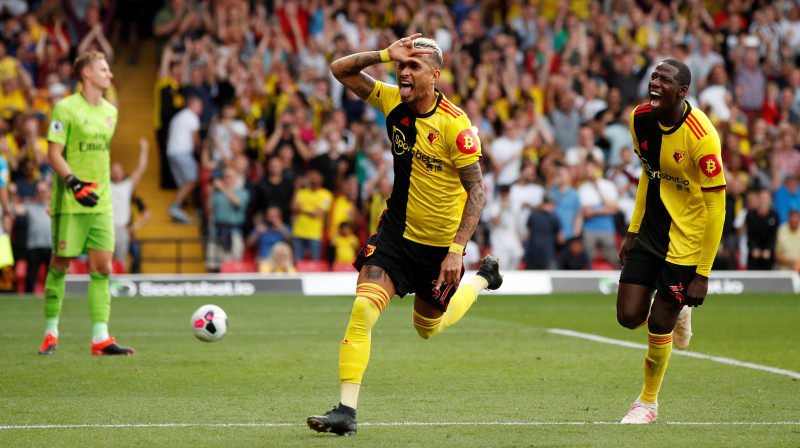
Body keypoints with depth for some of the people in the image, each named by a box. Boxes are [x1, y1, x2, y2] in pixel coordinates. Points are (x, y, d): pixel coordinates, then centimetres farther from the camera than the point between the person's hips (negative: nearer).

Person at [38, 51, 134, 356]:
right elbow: (54, 153, -11)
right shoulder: (65, 108, -7)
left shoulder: (110, 111, 14)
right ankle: (51, 334, 12)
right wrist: (74, 182, -22)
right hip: (69, 203, -6)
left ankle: (100, 339, -3)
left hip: (101, 202, 6)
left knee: (102, 267, -1)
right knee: (60, 265, 1)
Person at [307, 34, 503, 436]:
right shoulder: (392, 101, -7)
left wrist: (457, 249, -24)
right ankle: (347, 410, -14)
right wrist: (386, 54, -22)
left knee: (428, 328, 18)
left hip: (440, 243, -3)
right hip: (396, 230, 3)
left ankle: (482, 280, 45)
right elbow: (340, 70, -6)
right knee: (363, 308, -17)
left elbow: (476, 191, -18)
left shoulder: (454, 124, -21)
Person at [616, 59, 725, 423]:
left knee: (658, 324, -1)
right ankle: (678, 312, 32)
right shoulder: (641, 119, -5)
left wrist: (703, 273, -18)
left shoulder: (701, 137, -25)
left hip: (686, 239, -6)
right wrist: (632, 231, 15)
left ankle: (648, 401, 23)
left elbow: (716, 208, -19)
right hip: (651, 227, 6)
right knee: (629, 316, -2)